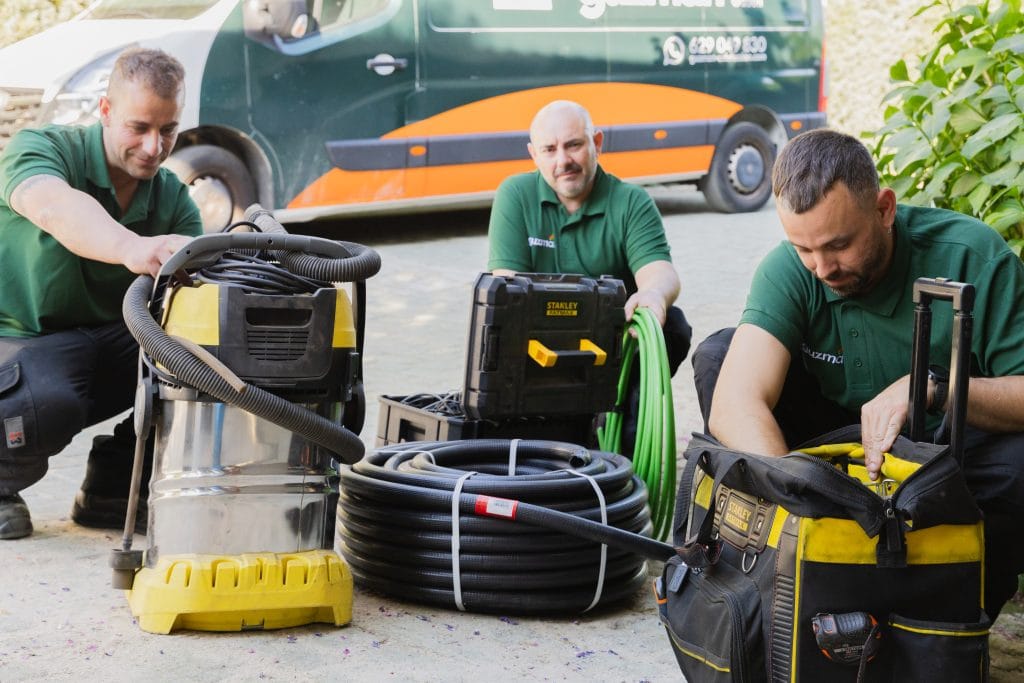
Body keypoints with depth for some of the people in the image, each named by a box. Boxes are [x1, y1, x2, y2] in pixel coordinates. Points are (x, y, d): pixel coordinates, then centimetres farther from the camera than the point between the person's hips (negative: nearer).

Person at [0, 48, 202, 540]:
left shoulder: (173, 199, 1)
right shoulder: (40, 149, -15)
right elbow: (56, 208, -40)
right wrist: (133, 249, -61)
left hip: (109, 343, 6)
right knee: (47, 407, -40)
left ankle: (110, 492, 0)